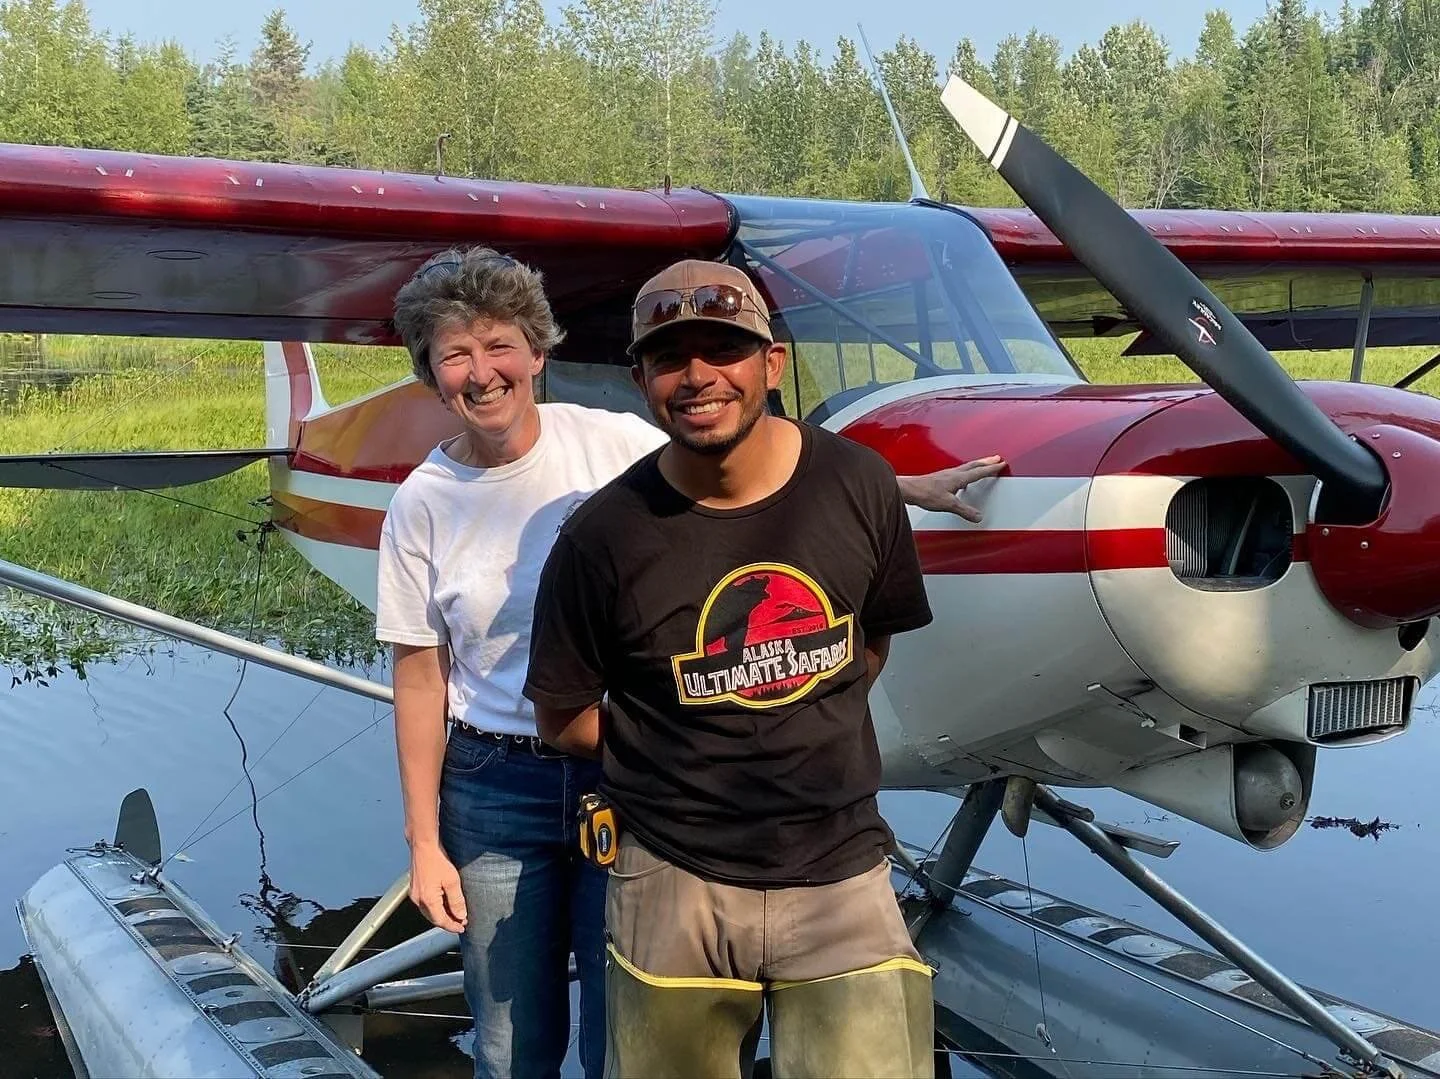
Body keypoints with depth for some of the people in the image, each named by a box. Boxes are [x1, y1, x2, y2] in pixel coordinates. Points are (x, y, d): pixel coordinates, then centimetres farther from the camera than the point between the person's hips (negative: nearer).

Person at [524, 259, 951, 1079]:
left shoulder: (859, 484, -5)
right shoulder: (604, 537, -13)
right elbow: (563, 719, 0)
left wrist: (807, 748, 7)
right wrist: (680, 762, 2)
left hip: (839, 873, 2)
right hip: (675, 885, -1)